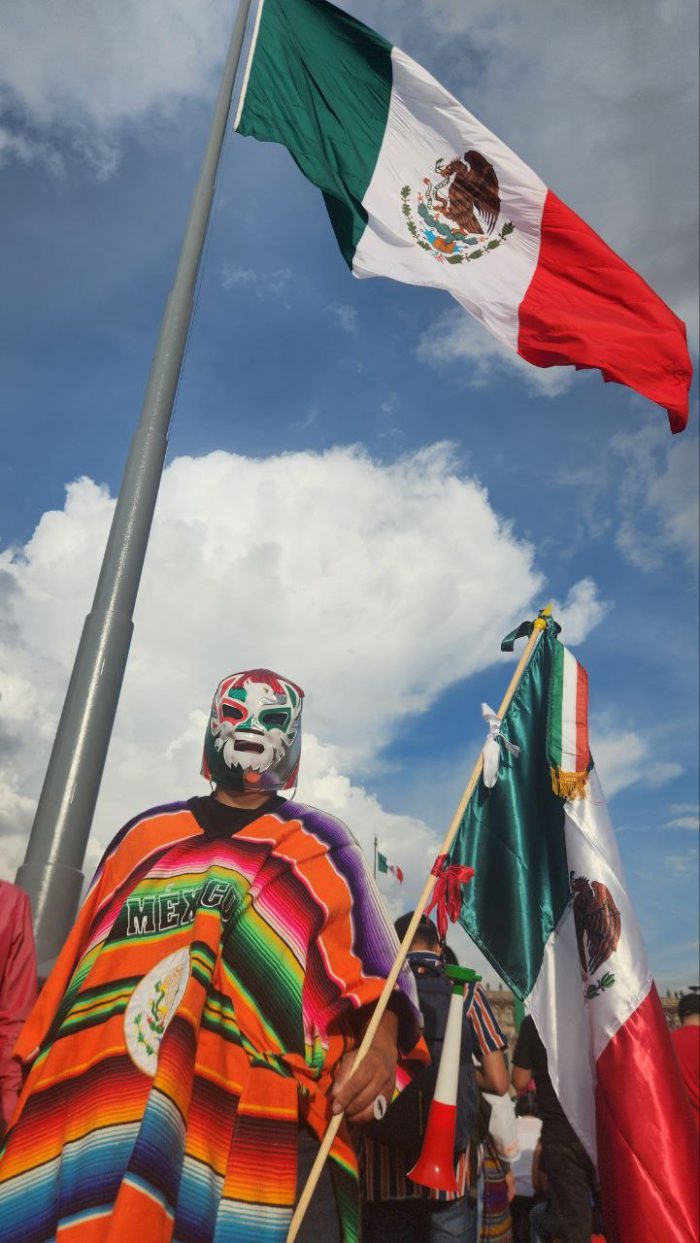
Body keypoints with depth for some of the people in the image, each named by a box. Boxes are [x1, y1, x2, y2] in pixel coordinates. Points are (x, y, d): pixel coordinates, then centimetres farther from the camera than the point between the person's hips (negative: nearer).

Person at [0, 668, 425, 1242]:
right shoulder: (143, 833, 21)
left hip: (242, 1107, -3)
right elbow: (79, 954, 23)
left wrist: (379, 1038, -15)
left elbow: (367, 958, 3)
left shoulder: (319, 845, 12)